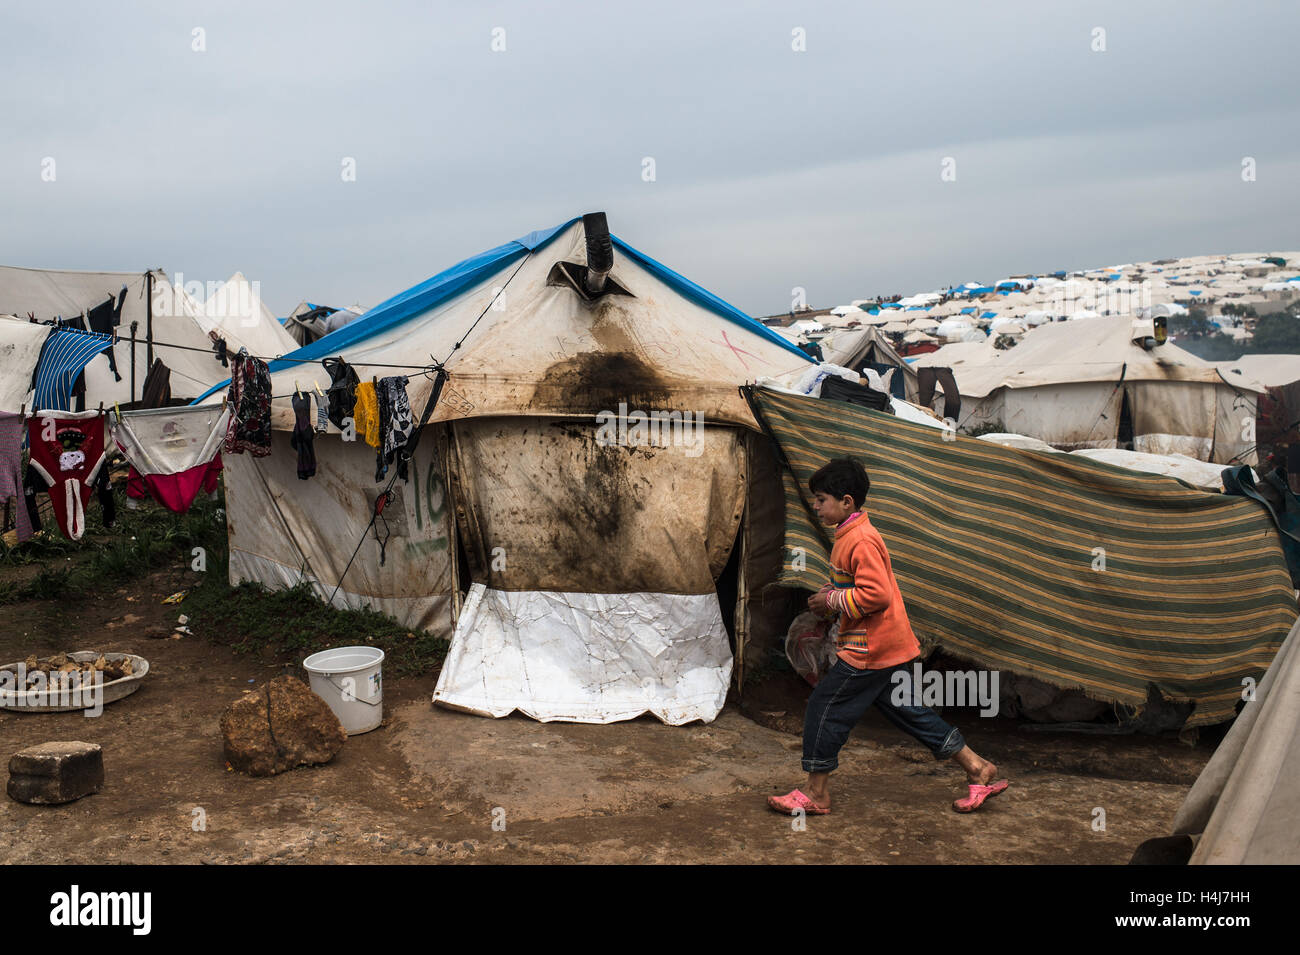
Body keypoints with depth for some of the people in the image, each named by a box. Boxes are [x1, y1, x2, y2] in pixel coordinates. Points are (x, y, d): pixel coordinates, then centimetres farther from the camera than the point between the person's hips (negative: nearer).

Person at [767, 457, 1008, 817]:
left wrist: (830, 601, -16)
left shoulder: (860, 541, -20)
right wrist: (829, 595, 9)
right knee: (908, 711, 16)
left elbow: (876, 595, -26)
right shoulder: (850, 534, 12)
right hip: (892, 647, 10)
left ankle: (815, 793, 12)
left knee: (825, 709, 0)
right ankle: (979, 769, 22)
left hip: (870, 650, -10)